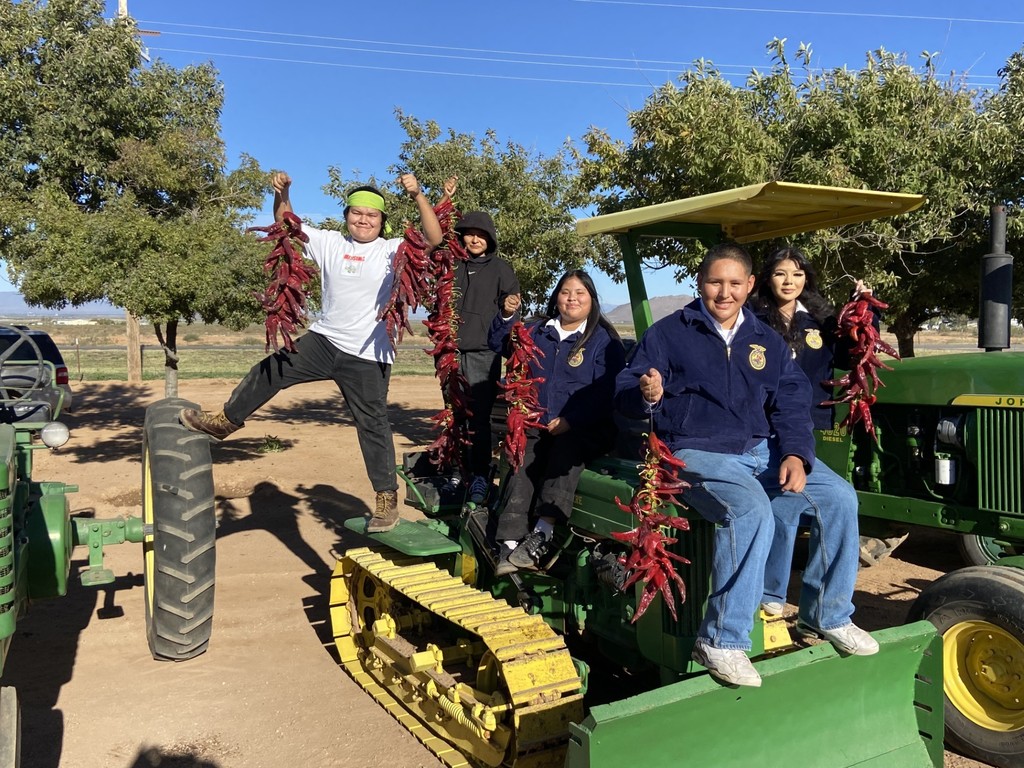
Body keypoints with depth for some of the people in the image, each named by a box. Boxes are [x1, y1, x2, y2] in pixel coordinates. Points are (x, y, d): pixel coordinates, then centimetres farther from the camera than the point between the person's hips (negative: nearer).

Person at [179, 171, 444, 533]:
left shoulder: (393, 251, -5)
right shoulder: (329, 243, 7)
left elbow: (434, 239, -18)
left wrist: (418, 196, -28)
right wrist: (281, 193, -3)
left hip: (368, 357, -4)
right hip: (323, 341, 4)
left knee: (373, 426, 1)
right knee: (269, 371, 9)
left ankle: (387, 500, 11)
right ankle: (224, 421, 32)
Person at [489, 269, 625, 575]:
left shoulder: (604, 341, 3)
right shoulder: (537, 332, 18)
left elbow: (607, 392, -6)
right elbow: (499, 344, 29)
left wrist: (569, 421, -17)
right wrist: (506, 316, 9)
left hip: (585, 430, -4)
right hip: (537, 427, 4)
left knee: (566, 449, -36)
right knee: (522, 466, -24)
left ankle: (543, 535, -43)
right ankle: (511, 545, -31)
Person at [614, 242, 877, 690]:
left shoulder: (767, 342, 14)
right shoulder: (668, 333, 1)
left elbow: (791, 405, 8)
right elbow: (625, 394, -4)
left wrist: (795, 454, -11)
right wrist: (647, 395, -28)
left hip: (762, 450, 6)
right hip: (696, 454, -5)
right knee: (751, 511, -33)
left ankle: (828, 616, 9)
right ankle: (721, 641, -21)